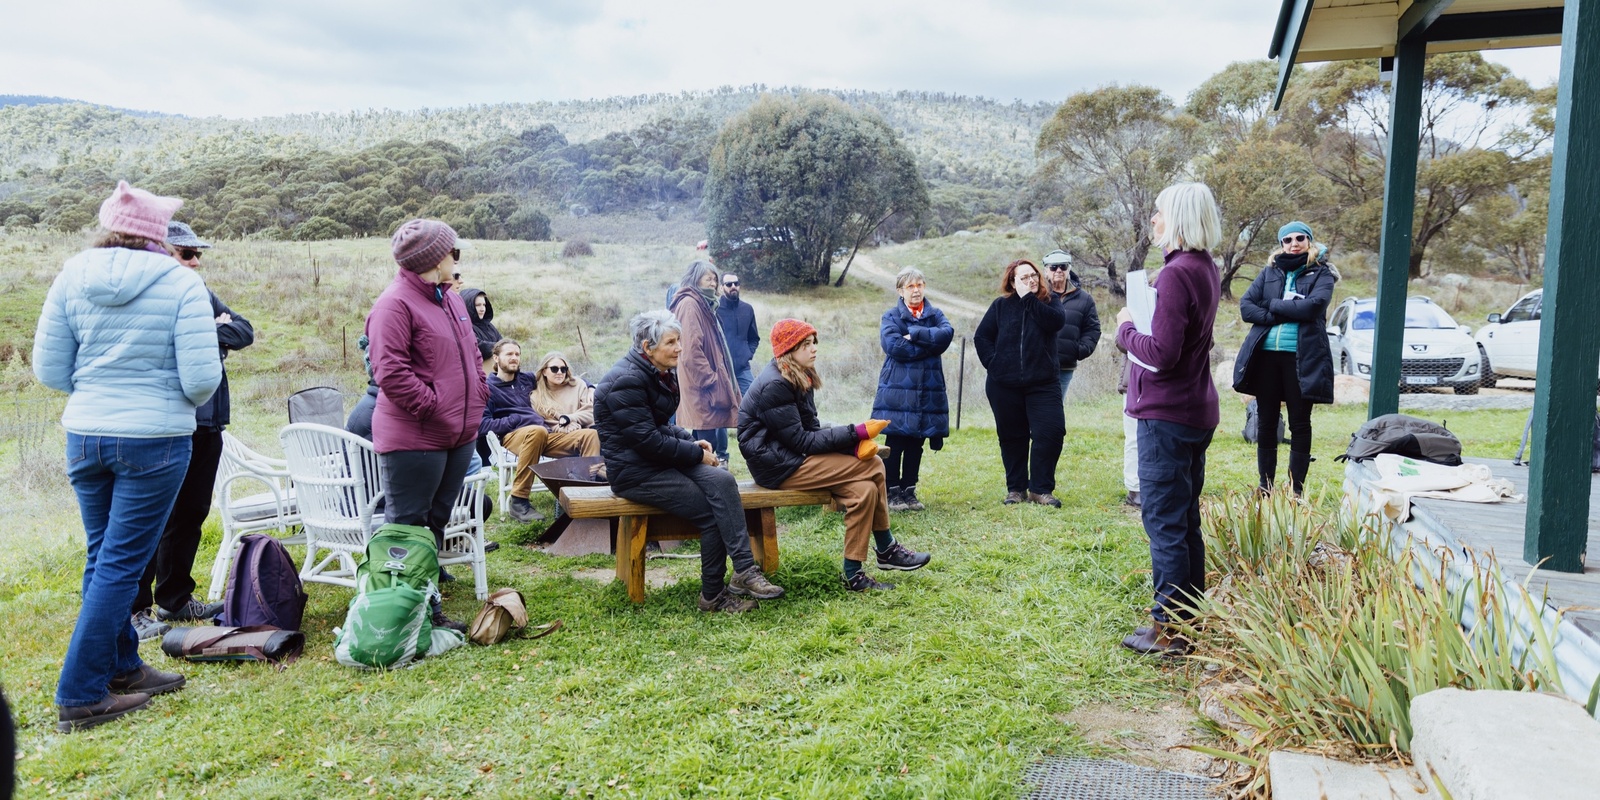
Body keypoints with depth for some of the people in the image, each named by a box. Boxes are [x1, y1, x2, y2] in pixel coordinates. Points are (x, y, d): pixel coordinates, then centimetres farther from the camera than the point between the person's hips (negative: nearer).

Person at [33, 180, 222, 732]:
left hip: (85, 435, 5)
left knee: (103, 557, 18)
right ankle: (81, 697, 8)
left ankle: (121, 668, 31)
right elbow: (201, 378, -15)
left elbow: (49, 370, 3)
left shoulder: (71, 278, 1)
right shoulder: (181, 283, -11)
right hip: (155, 441, -5)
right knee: (120, 565, 2)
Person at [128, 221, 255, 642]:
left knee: (191, 513, 16)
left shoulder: (204, 296, 13)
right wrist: (215, 330, -10)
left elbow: (245, 331, 7)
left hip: (207, 422, 8)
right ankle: (136, 609, 10)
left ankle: (174, 599, 29)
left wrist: (214, 332, -10)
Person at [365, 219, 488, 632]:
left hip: (460, 435, 9)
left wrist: (478, 396, 11)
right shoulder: (394, 304, -14)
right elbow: (390, 372, -21)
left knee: (435, 523, 16)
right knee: (406, 525, -1)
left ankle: (429, 608, 27)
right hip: (413, 439, -9)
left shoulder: (451, 299, 16)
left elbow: (471, 354, 24)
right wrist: (432, 406, -19)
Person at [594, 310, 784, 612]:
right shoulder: (627, 381, -18)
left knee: (723, 481, -17)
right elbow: (647, 440, -22)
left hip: (660, 460, 9)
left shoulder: (660, 375, 12)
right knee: (712, 514, -14)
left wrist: (691, 441, 3)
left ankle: (744, 571, -21)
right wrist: (696, 454, -14)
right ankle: (713, 596, 0)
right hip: (634, 471, -8)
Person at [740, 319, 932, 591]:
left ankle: (854, 574, -6)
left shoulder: (800, 378, 11)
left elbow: (812, 429, 8)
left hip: (793, 456, 9)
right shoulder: (775, 385, -18)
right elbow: (801, 441, -20)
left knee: (865, 488, -12)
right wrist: (855, 433, -19)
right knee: (871, 466, -16)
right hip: (778, 466, -9)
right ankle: (886, 550, -3)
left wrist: (854, 442, -10)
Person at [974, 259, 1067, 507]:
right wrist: (993, 363, -7)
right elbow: (981, 336, 5)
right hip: (1004, 385, 1)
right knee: (1012, 437, 8)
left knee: (1051, 432, -11)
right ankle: (1016, 488, 20)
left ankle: (1040, 489, 1)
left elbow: (1057, 322, -16)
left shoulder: (1048, 303, 6)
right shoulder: (1001, 306, 6)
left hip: (1043, 382, 0)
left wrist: (1029, 298, -15)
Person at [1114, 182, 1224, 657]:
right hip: (1197, 412, 10)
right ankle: (1189, 617, 28)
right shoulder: (1206, 270, 11)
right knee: (1185, 519, 17)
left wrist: (1126, 329, -7)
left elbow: (1160, 355, -22)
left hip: (1167, 416, -10)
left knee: (1164, 522, -2)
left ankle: (1170, 630, 6)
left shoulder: (1177, 274, -19)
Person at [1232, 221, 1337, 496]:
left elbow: (1314, 305, -15)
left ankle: (1296, 490, 11)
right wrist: (1285, 314, -12)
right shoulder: (1269, 272, 13)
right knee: (1265, 424, 9)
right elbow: (1246, 306, 0)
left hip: (1302, 358, -3)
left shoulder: (1321, 274, 4)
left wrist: (1273, 306, -7)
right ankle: (1265, 487, 19)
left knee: (1299, 425, 4)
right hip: (1265, 355, 3)